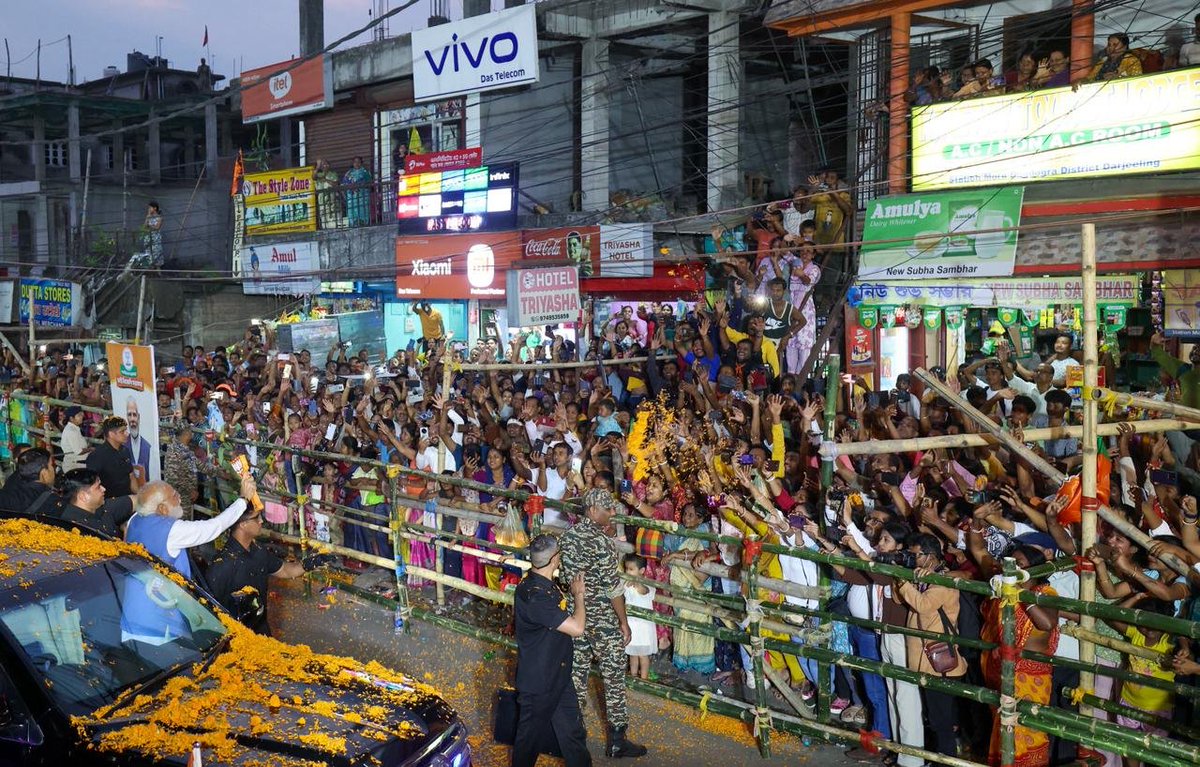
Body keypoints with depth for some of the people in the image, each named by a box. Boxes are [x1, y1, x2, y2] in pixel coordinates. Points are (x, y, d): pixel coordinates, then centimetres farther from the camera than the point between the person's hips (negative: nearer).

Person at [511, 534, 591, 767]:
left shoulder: (538, 582, 0)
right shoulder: (535, 596, -32)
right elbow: (577, 628, -28)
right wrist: (578, 595, -15)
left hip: (557, 675, 9)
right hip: (539, 683, -9)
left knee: (572, 730, 19)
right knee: (531, 737, 13)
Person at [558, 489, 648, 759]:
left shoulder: (567, 537, 3)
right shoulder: (601, 541, -20)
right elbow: (612, 587, -18)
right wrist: (624, 623, -9)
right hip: (603, 620, -7)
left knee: (577, 671, 16)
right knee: (614, 676, 3)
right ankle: (616, 741, 9)